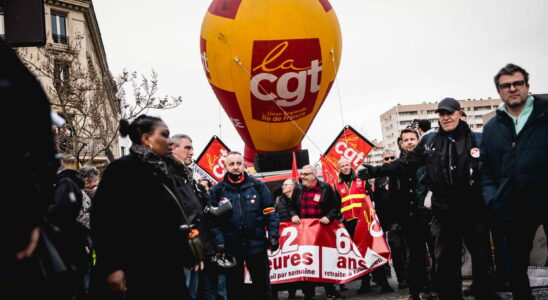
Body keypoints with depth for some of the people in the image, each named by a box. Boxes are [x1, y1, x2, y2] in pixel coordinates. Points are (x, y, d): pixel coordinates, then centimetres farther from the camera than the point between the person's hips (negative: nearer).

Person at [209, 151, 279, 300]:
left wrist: (273, 235, -6)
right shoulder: (217, 191, 0)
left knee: (262, 285, 11)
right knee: (234, 287, 11)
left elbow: (270, 213, 3)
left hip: (257, 244, 0)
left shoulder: (258, 186, 2)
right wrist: (218, 241, -12)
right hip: (231, 247, 0)